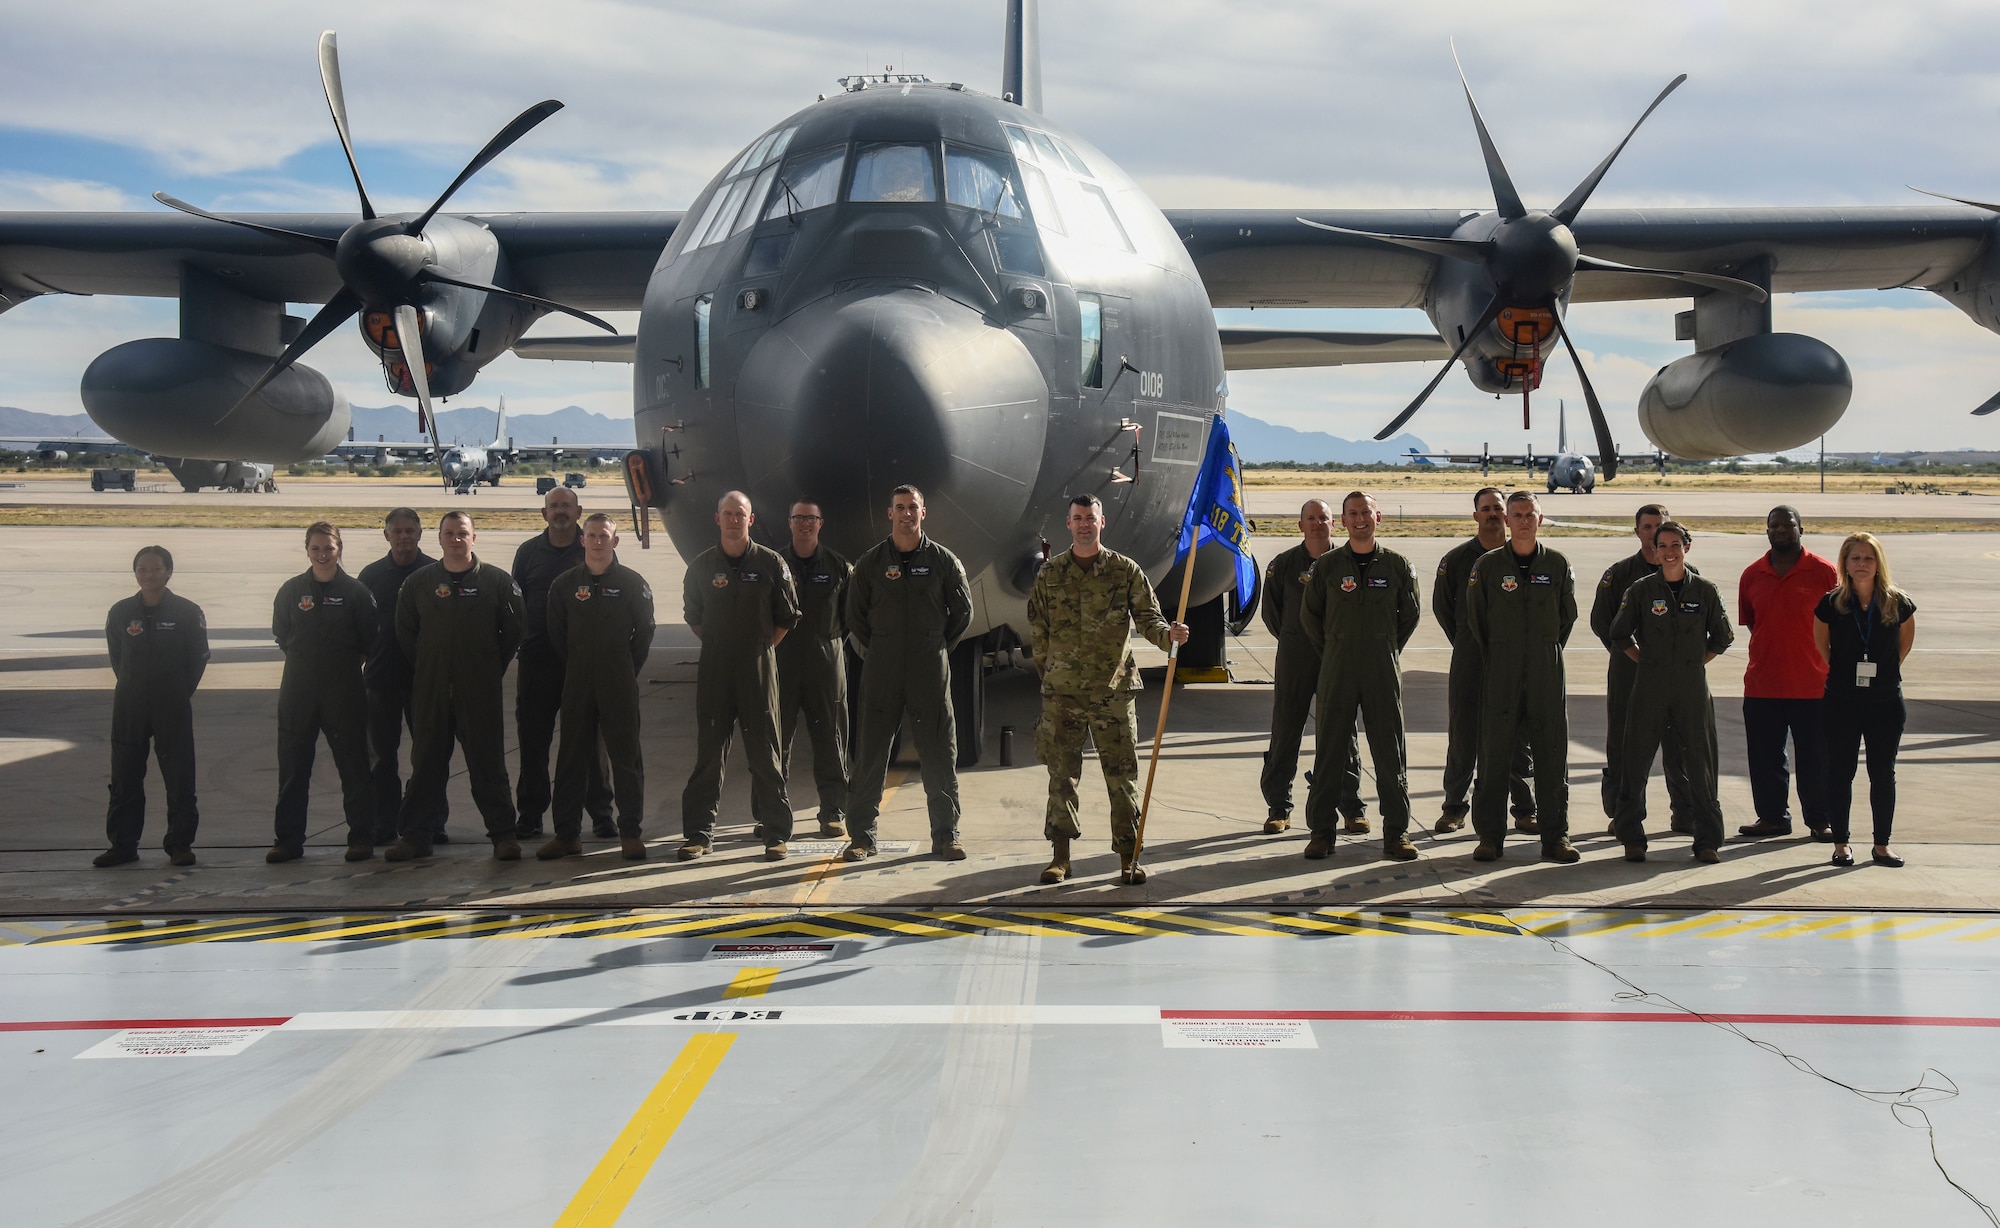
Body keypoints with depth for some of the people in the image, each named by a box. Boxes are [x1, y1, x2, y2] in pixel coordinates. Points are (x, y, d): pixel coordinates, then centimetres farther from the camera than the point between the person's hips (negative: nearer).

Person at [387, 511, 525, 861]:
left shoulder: (497, 581, 1)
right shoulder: (419, 582, 6)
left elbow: (513, 631, 4)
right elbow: (405, 632, 13)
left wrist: (492, 669, 2)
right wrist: (427, 667, 8)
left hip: (480, 690, -2)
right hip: (430, 690, 2)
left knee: (488, 764, 0)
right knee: (425, 765, 7)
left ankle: (503, 834, 5)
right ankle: (414, 835, 14)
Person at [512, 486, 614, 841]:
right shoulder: (528, 552, 10)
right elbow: (515, 602, 12)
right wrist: (519, 641, 2)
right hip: (538, 658, 2)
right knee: (533, 738, 5)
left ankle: (600, 812, 8)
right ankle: (530, 814, 14)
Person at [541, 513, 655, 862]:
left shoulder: (632, 583, 0)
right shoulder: (564, 584, 6)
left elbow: (644, 631, 4)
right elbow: (556, 636, 11)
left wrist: (626, 670, 2)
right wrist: (578, 669, 8)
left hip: (619, 686, -2)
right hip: (577, 685, 2)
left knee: (626, 756, 0)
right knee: (572, 757, 5)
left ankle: (630, 832, 7)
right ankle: (567, 832, 11)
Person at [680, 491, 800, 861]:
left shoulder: (770, 563, 1)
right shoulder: (702, 565, 6)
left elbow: (787, 618, 8)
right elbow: (693, 617, 16)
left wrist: (761, 647, 4)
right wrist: (718, 646, 9)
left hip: (758, 666, -1)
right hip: (714, 668, 1)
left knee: (765, 753, 1)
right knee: (708, 753, 3)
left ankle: (776, 833, 6)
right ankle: (699, 833, 7)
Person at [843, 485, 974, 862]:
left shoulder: (944, 561, 4)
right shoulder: (870, 563, 4)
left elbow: (963, 611, 12)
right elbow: (855, 615, 12)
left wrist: (938, 647, 8)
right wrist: (876, 651, 8)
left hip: (931, 670, 0)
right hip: (881, 672, 0)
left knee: (940, 754, 2)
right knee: (870, 753, 1)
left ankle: (946, 835, 10)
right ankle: (861, 836, 7)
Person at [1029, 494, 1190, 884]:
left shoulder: (1125, 571, 4)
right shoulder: (1049, 575, 7)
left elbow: (1147, 616, 1)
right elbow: (1037, 631, 11)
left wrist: (1168, 634, -19)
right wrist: (1049, 673, 9)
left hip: (1114, 690, -1)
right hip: (1062, 693, 1)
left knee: (1122, 775, 1)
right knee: (1062, 774, 3)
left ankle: (1128, 858, 7)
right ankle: (1060, 856, 10)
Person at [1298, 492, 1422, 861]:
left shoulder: (1397, 566, 3)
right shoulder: (1327, 565, 2)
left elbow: (1411, 615, 13)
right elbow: (1309, 615, 12)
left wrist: (1388, 649, 10)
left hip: (1383, 672, 0)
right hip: (1337, 672, 0)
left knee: (1390, 753, 2)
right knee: (1328, 751, 2)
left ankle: (1397, 832, 8)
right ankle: (1321, 831, 9)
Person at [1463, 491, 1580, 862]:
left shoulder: (1558, 565, 5)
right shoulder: (1487, 566, 2)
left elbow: (1568, 616, 14)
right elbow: (1474, 620, 8)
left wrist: (1549, 653, 11)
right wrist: (1493, 660, 9)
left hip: (1547, 673, 1)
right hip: (1499, 675, -1)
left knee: (1552, 755, 2)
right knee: (1493, 755, 0)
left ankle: (1555, 837, 8)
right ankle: (1489, 836, 6)